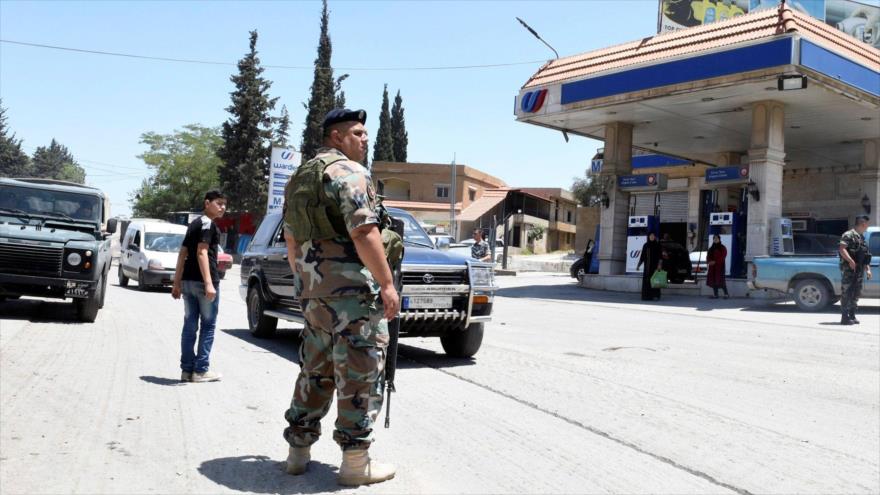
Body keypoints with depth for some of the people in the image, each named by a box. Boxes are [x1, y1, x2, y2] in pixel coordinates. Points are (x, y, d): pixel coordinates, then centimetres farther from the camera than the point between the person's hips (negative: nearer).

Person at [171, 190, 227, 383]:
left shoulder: (194, 224, 18)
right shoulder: (208, 224, -8)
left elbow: (182, 253, 17)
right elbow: (202, 253, -18)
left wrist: (177, 283, 18)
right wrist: (209, 283, -24)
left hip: (188, 280, 8)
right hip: (202, 280, -8)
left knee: (190, 326, 9)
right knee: (207, 326, 0)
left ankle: (187, 369, 12)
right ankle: (201, 370, 2)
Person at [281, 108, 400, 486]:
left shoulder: (300, 178, 18)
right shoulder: (349, 172, -10)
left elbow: (291, 238, 21)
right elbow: (363, 232, -20)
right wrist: (387, 283, -18)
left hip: (313, 289, 9)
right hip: (351, 287, -9)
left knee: (315, 370, 16)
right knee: (359, 373, -2)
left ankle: (299, 450, 23)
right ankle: (356, 461, 4)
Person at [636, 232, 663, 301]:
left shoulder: (657, 245, 1)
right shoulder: (645, 245, 10)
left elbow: (660, 255, -6)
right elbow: (642, 256, 12)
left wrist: (659, 264, -20)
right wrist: (638, 265, 8)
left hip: (655, 265, -3)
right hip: (647, 266, 3)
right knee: (646, 280, -1)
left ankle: (656, 295, -5)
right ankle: (646, 296, 2)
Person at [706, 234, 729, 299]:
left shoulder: (722, 248, -1)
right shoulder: (711, 248, 16)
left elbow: (722, 257, -10)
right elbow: (708, 256, 14)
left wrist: (715, 262, -17)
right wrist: (709, 261, -7)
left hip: (720, 266, -6)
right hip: (712, 266, 6)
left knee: (720, 280, -12)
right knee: (713, 280, 2)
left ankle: (726, 293, -4)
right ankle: (715, 294, 6)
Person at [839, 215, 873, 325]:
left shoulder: (861, 237, 19)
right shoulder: (849, 235, -9)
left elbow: (865, 255, 24)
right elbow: (842, 249, -23)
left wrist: (867, 269, 17)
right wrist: (851, 261, -32)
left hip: (859, 270, 9)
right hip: (848, 269, -9)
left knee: (856, 293, 10)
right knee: (846, 293, -7)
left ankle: (852, 316, 18)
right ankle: (845, 317, -6)